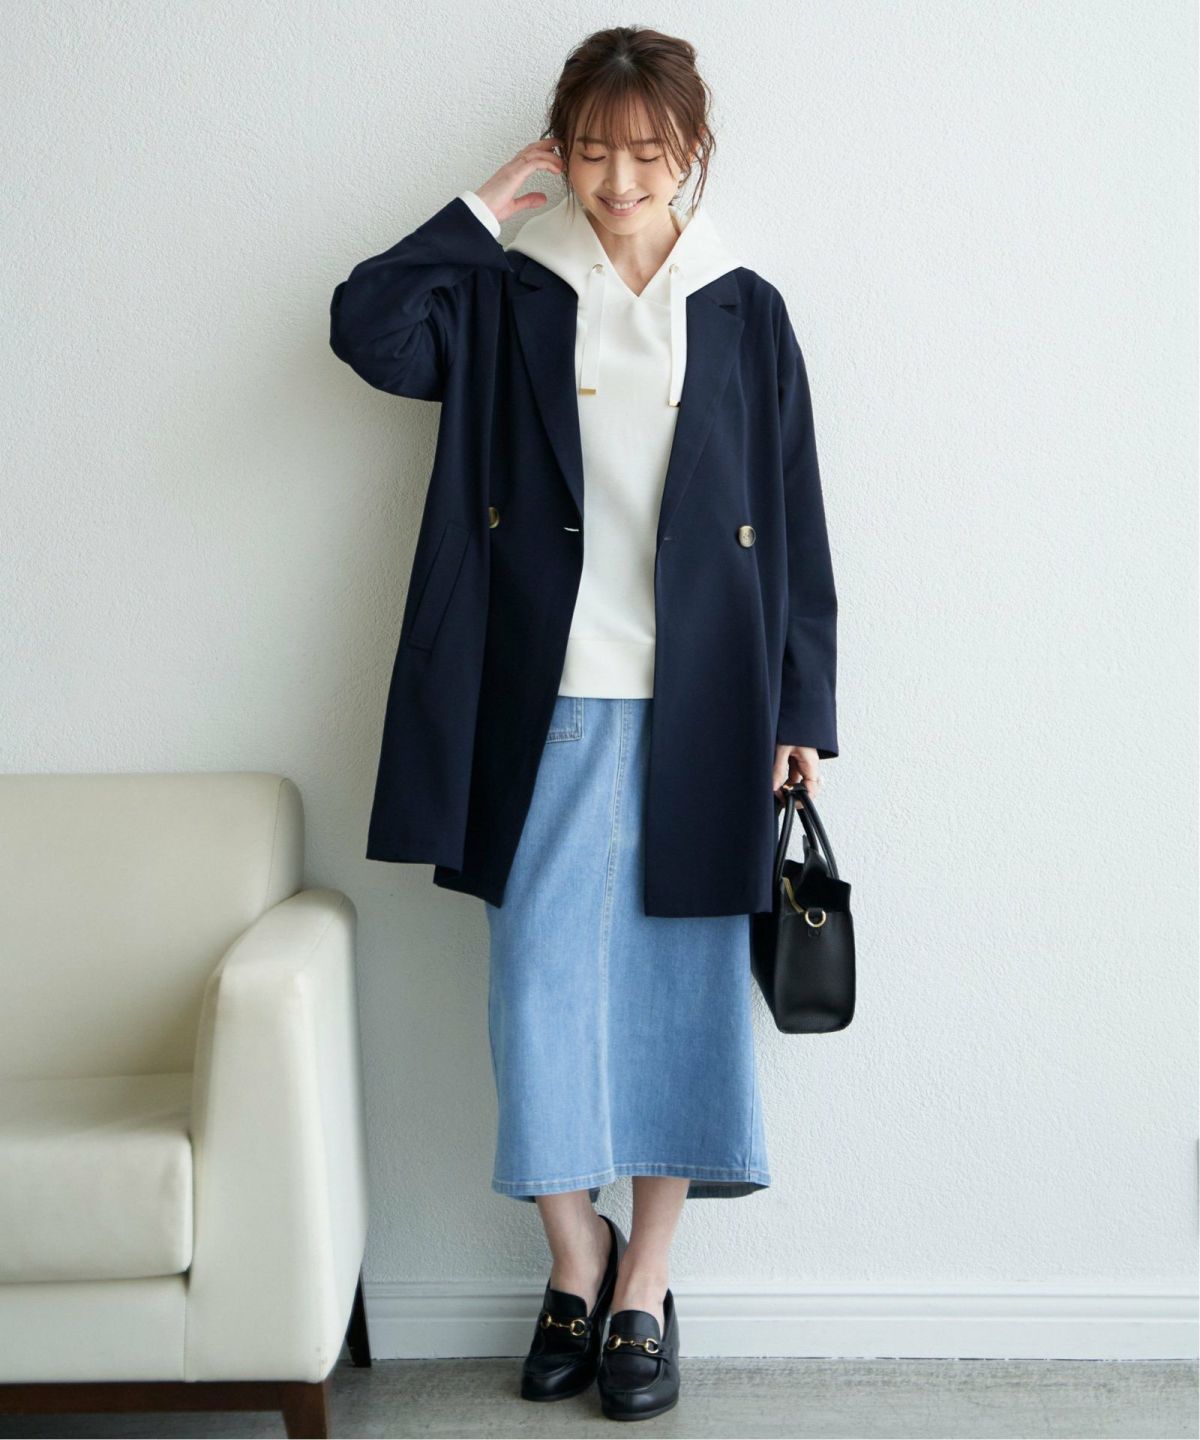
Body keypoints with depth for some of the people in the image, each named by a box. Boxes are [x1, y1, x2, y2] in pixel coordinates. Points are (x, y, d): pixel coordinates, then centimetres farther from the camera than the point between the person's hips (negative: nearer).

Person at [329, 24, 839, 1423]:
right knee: (541, 974, 2)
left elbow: (793, 522, 5)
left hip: (701, 704, 0)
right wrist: (488, 202, -5)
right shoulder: (512, 296, 5)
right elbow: (369, 327, -14)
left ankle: (643, 1281, 21)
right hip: (553, 696, 0)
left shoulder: (745, 312, 6)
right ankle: (576, 1251, 23)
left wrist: (801, 709, 2)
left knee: (681, 979, 6)